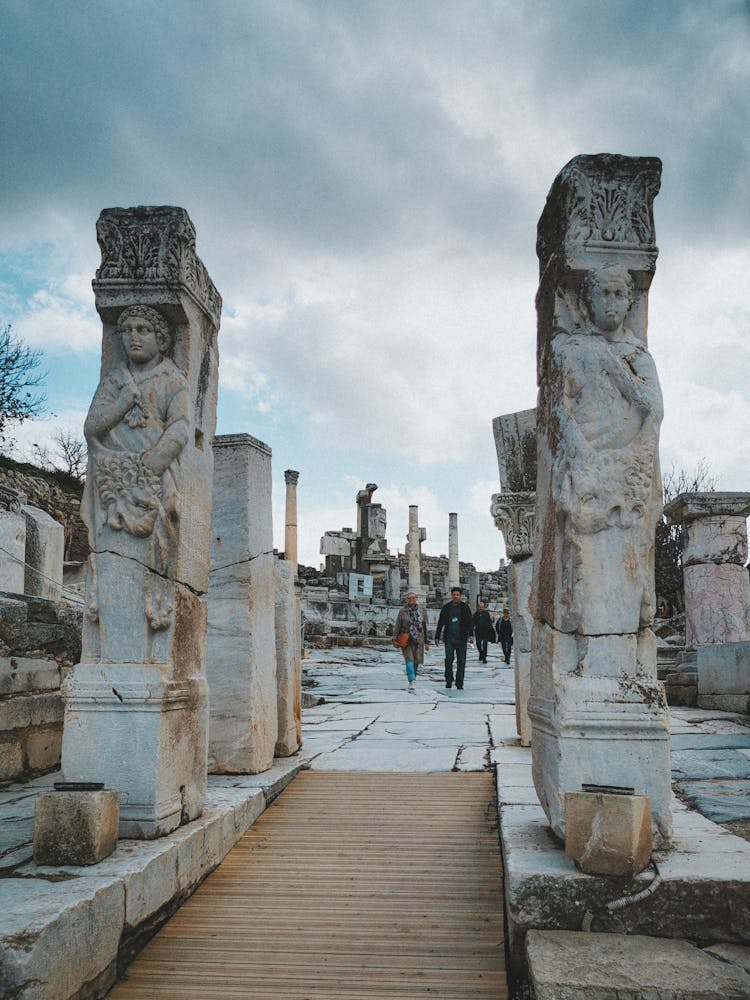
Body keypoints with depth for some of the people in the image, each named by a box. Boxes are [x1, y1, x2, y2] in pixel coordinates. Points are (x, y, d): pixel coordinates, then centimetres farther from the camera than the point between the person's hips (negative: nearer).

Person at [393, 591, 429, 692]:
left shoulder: (421, 611, 9)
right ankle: (411, 683, -24)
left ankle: (412, 680, 20)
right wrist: (395, 639, -10)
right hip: (406, 641, -3)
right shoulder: (402, 611, 0)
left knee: (416, 661, 4)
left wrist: (426, 642, 14)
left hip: (418, 640, 3)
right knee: (409, 660, -15)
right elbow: (397, 626, -1)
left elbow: (424, 627, 14)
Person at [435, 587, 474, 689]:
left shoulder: (465, 607, 5)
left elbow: (470, 622, 3)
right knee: (448, 660, -5)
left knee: (461, 661, 0)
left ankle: (459, 683, 6)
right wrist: (437, 636, 11)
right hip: (449, 639, 1)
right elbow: (440, 623, 13)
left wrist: (471, 635, -9)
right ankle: (449, 681, 9)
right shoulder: (446, 608, 9)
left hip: (461, 639, 0)